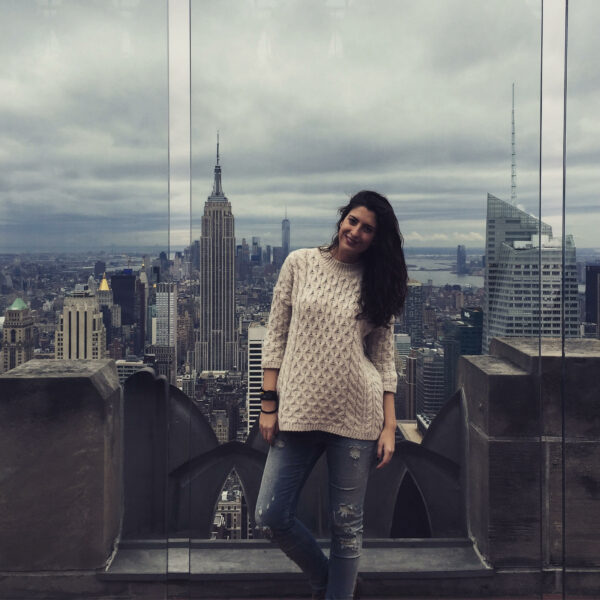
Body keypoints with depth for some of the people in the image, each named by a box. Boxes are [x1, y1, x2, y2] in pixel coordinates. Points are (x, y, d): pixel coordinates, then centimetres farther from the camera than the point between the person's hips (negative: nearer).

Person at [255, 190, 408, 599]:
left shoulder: (376, 283, 5)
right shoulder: (300, 263, 4)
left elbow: (384, 358, 5)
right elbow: (276, 336, 4)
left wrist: (389, 426, -1)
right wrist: (269, 404, -1)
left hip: (355, 413, -1)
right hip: (299, 410, 1)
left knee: (346, 524, 5)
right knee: (271, 518, 3)